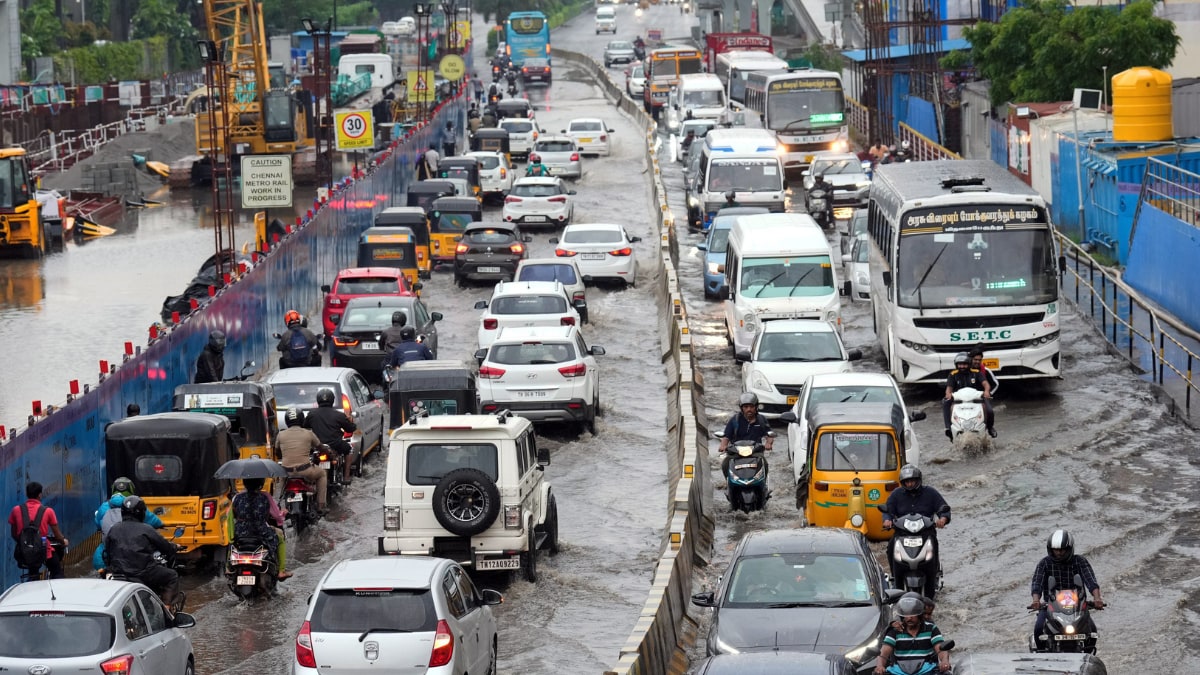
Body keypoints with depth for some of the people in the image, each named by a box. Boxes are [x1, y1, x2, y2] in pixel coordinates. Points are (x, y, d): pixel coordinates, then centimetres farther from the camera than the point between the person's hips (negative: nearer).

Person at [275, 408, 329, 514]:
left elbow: (277, 453, 19)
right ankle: (321, 505, 22)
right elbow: (320, 447, 16)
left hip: (287, 472, 2)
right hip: (305, 471, -2)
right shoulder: (308, 434, -1)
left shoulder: (281, 435, 3)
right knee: (322, 473, 28)